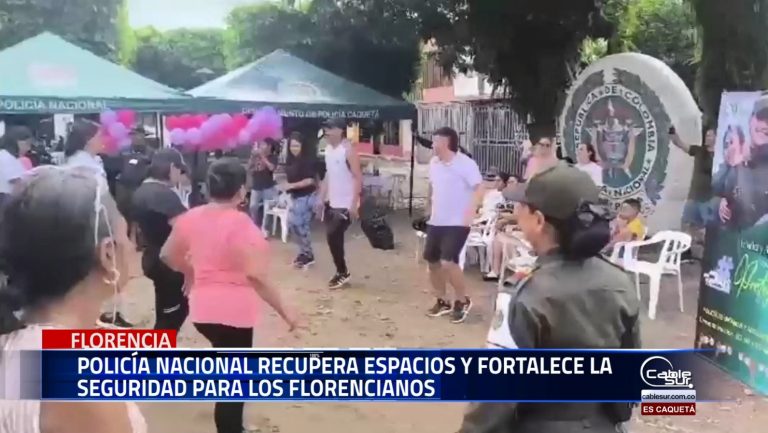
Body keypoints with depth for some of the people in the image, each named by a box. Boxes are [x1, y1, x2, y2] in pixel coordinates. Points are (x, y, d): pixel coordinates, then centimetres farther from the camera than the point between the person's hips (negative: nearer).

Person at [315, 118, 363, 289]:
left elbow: (358, 178, -18)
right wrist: (322, 198, 12)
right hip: (331, 203, 8)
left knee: (333, 237, -8)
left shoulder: (348, 150, -15)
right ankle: (341, 273, 22)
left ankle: (342, 272, 9)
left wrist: (354, 204, -22)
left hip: (345, 204, -8)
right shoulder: (328, 149, 9)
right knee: (334, 237, 10)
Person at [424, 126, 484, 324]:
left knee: (448, 262, -17)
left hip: (457, 223, -8)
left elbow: (479, 189, -20)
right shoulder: (434, 163, 8)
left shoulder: (465, 164, -15)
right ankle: (442, 302, 27)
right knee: (432, 261, 11)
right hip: (435, 222, 8)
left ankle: (463, 301, 6)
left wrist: (470, 213, -30)